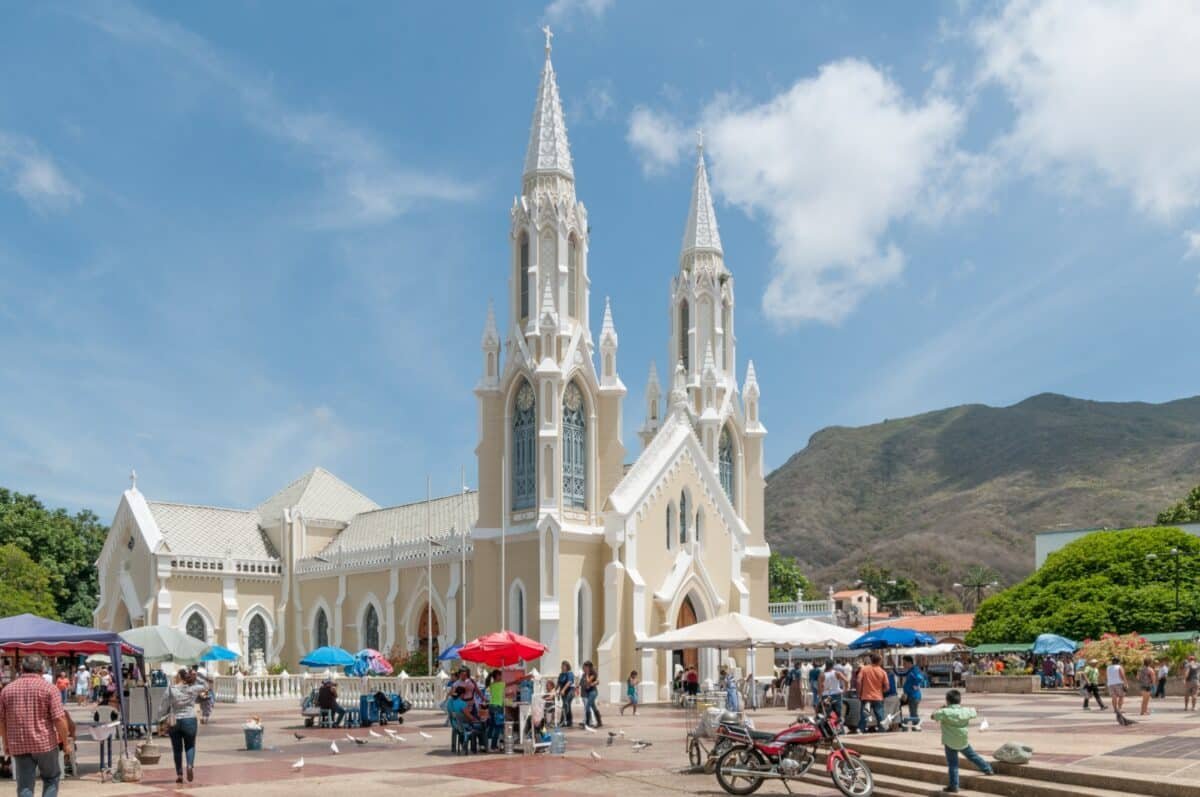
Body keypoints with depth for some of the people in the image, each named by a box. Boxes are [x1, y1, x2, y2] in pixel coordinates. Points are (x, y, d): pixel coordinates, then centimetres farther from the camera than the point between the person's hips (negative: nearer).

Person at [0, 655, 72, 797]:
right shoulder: (48, 688, -7)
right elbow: (59, 719, -12)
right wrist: (66, 742, -2)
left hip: (19, 746, 3)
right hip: (45, 743, -3)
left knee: (24, 785, 7)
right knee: (51, 778, 17)